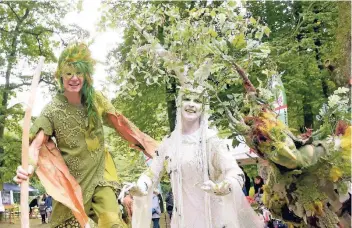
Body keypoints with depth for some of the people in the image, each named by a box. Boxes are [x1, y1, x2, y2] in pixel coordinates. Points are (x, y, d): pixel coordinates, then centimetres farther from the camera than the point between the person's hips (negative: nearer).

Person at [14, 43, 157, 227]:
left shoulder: (96, 99, -3)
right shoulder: (53, 109, -12)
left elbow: (118, 122, 6)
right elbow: (37, 143, -20)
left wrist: (146, 144, 7)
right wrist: (27, 167, -41)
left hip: (99, 172, 2)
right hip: (71, 177, -2)